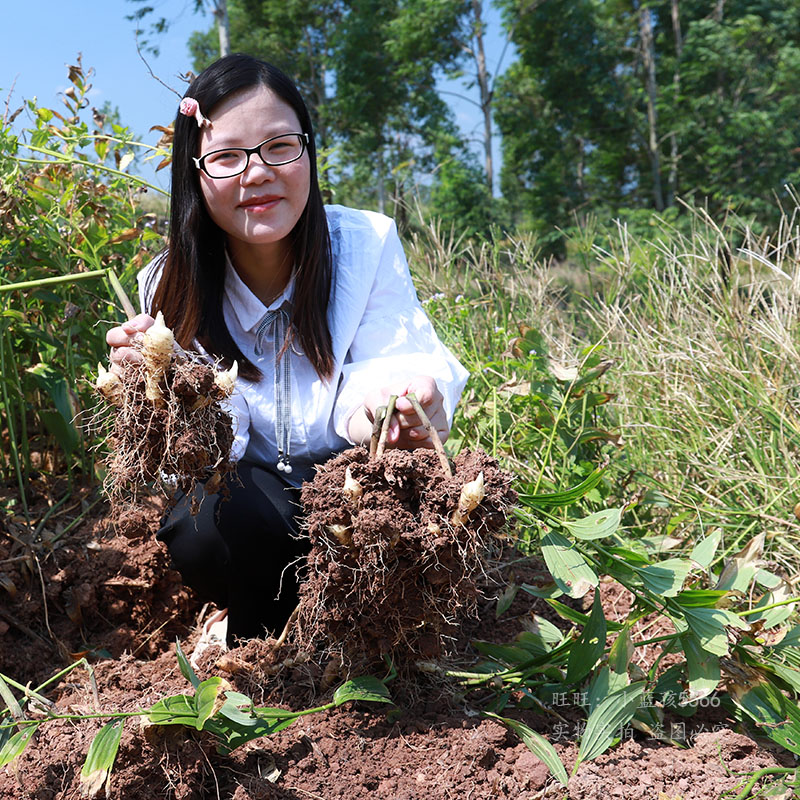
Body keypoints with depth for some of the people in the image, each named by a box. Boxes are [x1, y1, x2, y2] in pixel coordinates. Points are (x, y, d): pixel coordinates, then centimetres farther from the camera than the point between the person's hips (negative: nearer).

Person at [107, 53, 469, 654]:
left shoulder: (368, 245, -13)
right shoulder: (172, 288, -10)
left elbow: (380, 373, -21)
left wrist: (402, 403, -46)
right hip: (252, 489, 0)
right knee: (198, 528, -34)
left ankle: (248, 628, -1)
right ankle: (254, 627, 5)